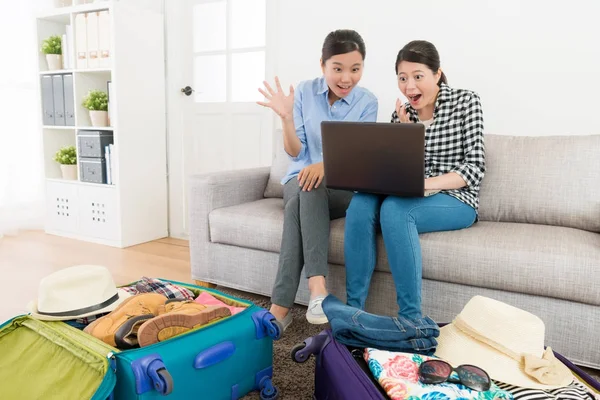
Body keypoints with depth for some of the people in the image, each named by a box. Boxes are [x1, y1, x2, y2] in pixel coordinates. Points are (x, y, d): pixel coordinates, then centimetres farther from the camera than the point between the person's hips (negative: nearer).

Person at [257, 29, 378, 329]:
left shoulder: (367, 102, -2)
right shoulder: (304, 92, -1)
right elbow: (295, 152, -2)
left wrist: (325, 165, -31)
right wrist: (286, 116, -21)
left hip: (342, 187, -1)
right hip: (300, 180, 1)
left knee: (311, 190, -35)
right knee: (305, 190, -36)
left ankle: (281, 307, -40)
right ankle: (317, 286, -43)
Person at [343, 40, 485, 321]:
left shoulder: (466, 101, -1)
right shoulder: (400, 115, 10)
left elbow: (475, 167, -9)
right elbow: (397, 172, 8)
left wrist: (425, 184, -25)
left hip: (456, 201, -4)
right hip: (411, 200, 4)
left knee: (395, 207, -34)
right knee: (361, 201, -27)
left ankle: (410, 318, -27)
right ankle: (353, 309, -24)